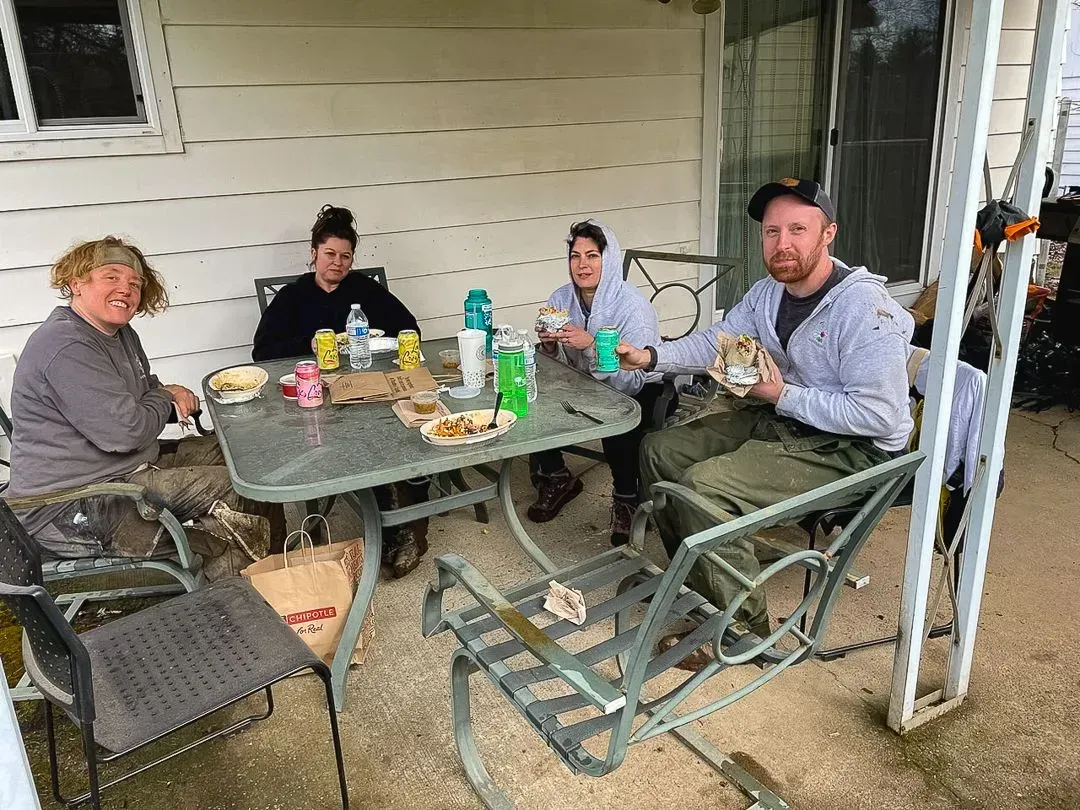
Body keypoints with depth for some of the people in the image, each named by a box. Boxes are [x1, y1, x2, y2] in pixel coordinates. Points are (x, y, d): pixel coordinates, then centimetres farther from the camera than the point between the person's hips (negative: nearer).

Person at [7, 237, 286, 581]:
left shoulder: (120, 333, 11)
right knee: (244, 490, -19)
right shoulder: (67, 347, -22)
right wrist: (165, 399, -4)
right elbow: (125, 432, -26)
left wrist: (171, 395, 0)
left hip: (128, 469, 11)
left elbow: (148, 387, 26)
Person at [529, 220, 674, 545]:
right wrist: (550, 346, -22)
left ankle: (626, 499, -6)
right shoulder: (562, 299, -7)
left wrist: (591, 346, -39)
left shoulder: (634, 306, -23)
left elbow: (631, 383, -27)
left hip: (640, 392, -5)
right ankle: (556, 478, 10)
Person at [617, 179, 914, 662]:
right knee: (660, 451, 5)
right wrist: (651, 357, -5)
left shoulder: (863, 309, -24)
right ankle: (697, 582, 17)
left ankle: (743, 627, -7)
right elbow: (716, 341, 12)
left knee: (703, 486, -25)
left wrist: (782, 395, -22)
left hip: (852, 449, -9)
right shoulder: (769, 292, 3)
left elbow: (879, 414, -26)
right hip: (783, 420, 9)